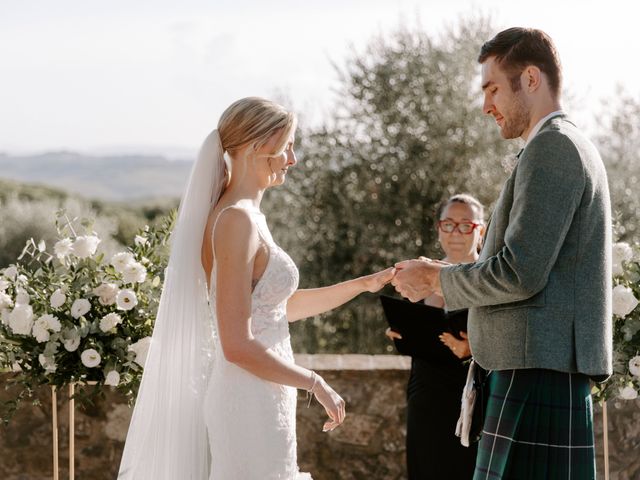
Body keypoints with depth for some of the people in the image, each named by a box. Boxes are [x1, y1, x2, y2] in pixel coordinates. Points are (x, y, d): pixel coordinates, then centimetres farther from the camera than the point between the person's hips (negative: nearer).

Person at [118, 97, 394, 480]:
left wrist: (364, 284, 18)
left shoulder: (249, 217, 11)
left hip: (258, 402, 9)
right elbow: (238, 346, -22)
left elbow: (282, 307, 23)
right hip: (251, 406, -9)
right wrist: (316, 383, -11)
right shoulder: (237, 220, -17)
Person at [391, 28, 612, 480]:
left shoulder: (551, 146, -10)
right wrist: (444, 274, 15)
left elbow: (521, 273, -18)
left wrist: (435, 279, -4)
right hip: (548, 370, 10)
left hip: (540, 370, -10)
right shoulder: (571, 148, 22)